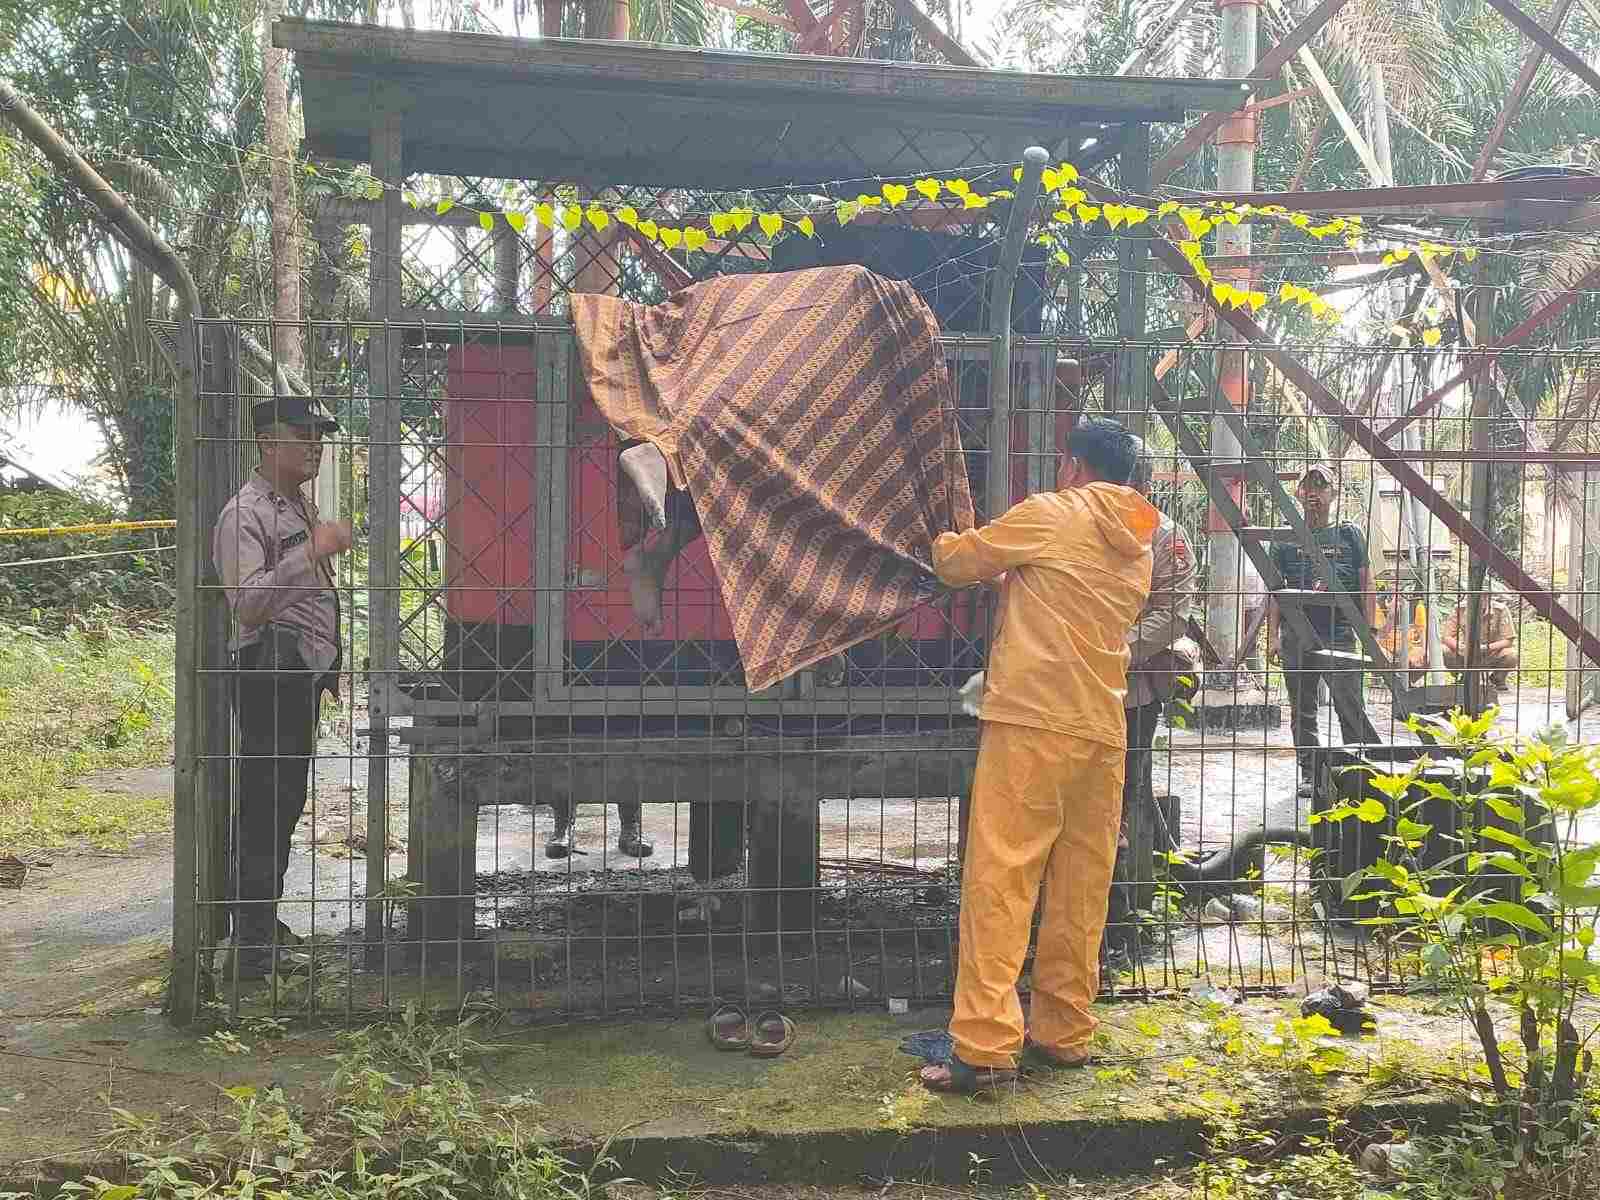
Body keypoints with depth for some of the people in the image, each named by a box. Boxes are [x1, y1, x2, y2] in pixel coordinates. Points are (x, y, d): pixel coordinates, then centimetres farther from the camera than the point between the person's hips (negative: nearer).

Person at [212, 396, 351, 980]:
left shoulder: (302, 505, 17)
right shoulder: (245, 514, -14)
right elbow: (248, 604, -26)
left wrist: (330, 665, 27)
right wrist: (315, 550, -30)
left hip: (304, 671, 10)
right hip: (270, 674, -10)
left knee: (281, 799, 15)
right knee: (266, 805, -8)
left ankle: (258, 917, 25)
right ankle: (253, 946, -5)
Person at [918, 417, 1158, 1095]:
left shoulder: (1050, 515, -2)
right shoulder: (1138, 546, 18)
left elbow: (956, 562, 6)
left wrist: (945, 541, 26)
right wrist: (1012, 581, 32)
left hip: (1032, 722, -7)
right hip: (1103, 732, 7)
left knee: (999, 881, -8)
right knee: (1080, 889, 11)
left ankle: (985, 1048, -11)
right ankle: (1065, 1033, 19)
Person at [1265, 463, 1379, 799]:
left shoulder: (1349, 535, 8)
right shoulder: (1286, 540, 10)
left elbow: (1366, 587, 7)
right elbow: (1275, 592, 11)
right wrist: (1273, 636, 2)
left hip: (1340, 636, -2)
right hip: (1297, 638, 2)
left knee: (1351, 707, -9)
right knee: (1302, 711, 8)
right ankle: (1309, 774, 17)